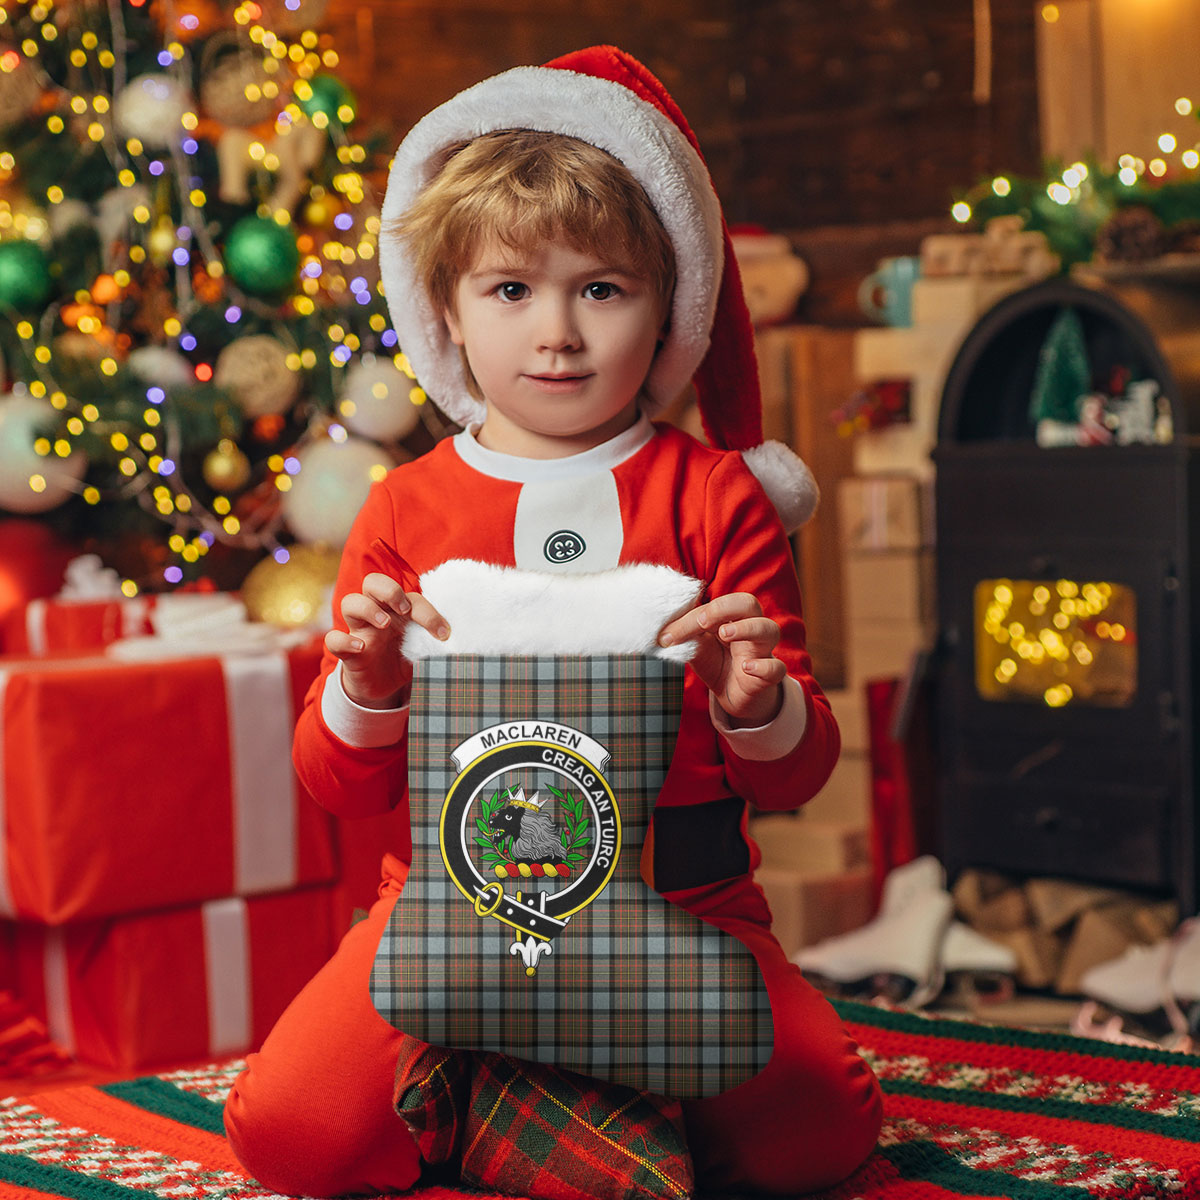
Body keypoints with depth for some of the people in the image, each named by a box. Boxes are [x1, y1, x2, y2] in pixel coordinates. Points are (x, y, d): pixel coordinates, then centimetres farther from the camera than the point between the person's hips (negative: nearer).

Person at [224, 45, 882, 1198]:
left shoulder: (712, 496, 6)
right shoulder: (406, 509, 8)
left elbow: (799, 774, 5)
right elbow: (339, 785, 8)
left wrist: (759, 711, -18)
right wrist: (365, 696, -14)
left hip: (678, 903, 0)